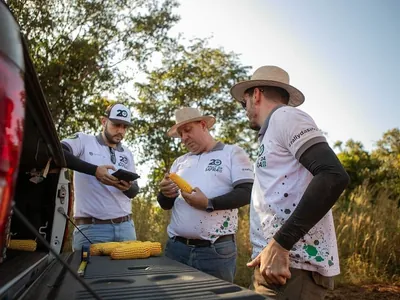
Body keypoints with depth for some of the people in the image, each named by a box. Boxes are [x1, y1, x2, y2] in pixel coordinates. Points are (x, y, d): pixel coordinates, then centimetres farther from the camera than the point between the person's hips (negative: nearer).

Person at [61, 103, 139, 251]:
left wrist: (128, 187, -9)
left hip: (125, 226, 5)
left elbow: (134, 191, 15)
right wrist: (94, 170, -26)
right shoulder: (83, 140, 1)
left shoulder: (127, 153, 16)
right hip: (91, 227, -4)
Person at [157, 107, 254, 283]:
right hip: (176, 247, 5)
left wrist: (209, 204, -20)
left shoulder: (232, 153, 1)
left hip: (216, 250, -4)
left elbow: (247, 193, -11)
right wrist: (164, 193, -6)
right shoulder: (179, 162, 16)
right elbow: (166, 205, 17)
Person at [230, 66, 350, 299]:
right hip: (273, 259, 8)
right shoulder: (274, 131, 22)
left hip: (292, 265, -8)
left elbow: (334, 176, -18)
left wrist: (280, 244, -21)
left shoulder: (285, 116, -4)